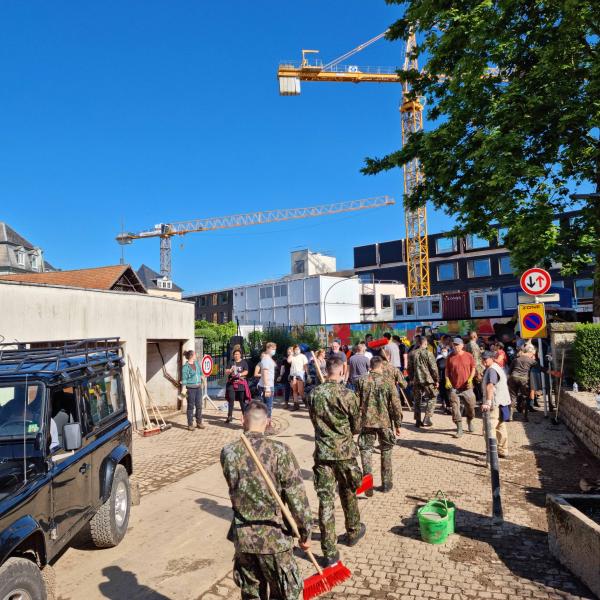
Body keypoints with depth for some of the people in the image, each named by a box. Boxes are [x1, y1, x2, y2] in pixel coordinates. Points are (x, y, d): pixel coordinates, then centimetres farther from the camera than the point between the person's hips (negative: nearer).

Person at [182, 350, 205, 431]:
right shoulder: (185, 366, -10)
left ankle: (199, 423, 20)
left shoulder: (196, 363, 9)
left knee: (199, 406, 9)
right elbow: (184, 379, -12)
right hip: (191, 388, -6)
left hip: (198, 387, 6)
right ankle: (190, 424, 9)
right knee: (191, 407, 1)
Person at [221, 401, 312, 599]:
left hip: (242, 536, 3)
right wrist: (305, 533, -1)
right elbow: (297, 497, -14)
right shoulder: (279, 450, -18)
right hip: (274, 537, -3)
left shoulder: (228, 452, -7)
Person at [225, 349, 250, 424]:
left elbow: (246, 372, -1)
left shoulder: (243, 362, 6)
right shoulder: (231, 362, 10)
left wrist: (240, 374, -20)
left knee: (242, 400, 2)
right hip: (231, 383, 1)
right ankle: (230, 416, 3)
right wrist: (230, 371, -16)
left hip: (241, 383, -1)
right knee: (231, 400, -1)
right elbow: (226, 372, 5)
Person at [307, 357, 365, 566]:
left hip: (322, 452, 2)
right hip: (344, 452, -2)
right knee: (348, 494, 21)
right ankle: (353, 532, 42)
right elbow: (357, 427, -4)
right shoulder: (348, 395, -14)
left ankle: (329, 552, 9)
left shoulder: (314, 394, -4)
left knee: (325, 500, 5)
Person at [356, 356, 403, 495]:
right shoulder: (388, 382, -7)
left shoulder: (362, 381, -4)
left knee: (366, 450, 7)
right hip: (385, 421, 0)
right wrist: (398, 424, 4)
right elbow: (396, 405, -6)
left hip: (366, 421, 0)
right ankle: (386, 484, 24)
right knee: (386, 451, 16)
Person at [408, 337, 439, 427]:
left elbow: (409, 368, 9)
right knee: (432, 398, 11)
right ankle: (427, 419, 4)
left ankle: (418, 421, 14)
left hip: (416, 380, 4)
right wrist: (437, 380, -1)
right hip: (428, 379, -4)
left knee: (417, 400, 12)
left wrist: (411, 379, 19)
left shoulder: (412, 354, 3)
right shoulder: (428, 353, -10)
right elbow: (434, 368, -9)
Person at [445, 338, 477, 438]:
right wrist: (447, 380, -5)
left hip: (467, 387, 0)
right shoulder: (450, 357, 3)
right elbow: (447, 370, 10)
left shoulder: (468, 356, 1)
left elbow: (473, 369, 6)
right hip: (454, 387, 0)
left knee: (470, 406, 8)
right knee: (455, 408, -4)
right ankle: (459, 429, 4)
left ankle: (470, 422, 38)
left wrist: (470, 379, -9)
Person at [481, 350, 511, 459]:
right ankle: (503, 451, 29)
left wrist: (488, 402, -40)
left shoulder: (491, 370, -17)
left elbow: (490, 386, -31)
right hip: (501, 402, 11)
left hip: (495, 403, -11)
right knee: (501, 427, 18)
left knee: (490, 428, -9)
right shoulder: (497, 368, 16)